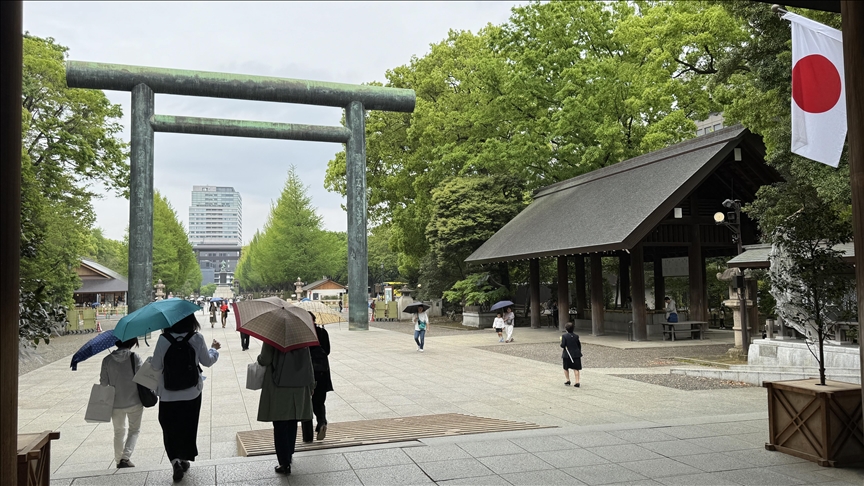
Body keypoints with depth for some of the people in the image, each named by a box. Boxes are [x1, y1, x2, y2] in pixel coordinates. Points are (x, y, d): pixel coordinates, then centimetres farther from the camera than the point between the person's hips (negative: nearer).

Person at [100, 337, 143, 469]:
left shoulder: (107, 360, -5)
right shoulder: (134, 358, -12)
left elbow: (103, 383, 0)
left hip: (116, 404, 2)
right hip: (134, 402, -2)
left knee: (119, 432, 20)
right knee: (134, 430, 13)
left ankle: (118, 460, 25)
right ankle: (125, 457, -4)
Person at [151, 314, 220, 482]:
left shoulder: (163, 339, -14)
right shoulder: (197, 338, -12)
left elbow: (156, 366, -7)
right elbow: (207, 361, 0)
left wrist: (153, 361, 16)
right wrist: (214, 349, 20)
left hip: (168, 394, -1)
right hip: (192, 392, 1)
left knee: (170, 429, 11)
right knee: (188, 427, 19)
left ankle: (175, 460, -4)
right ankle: (184, 459, 30)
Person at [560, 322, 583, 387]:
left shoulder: (564, 336, -13)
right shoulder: (576, 336, -1)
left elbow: (563, 345, -17)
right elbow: (579, 345, 6)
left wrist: (561, 344, 5)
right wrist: (579, 353, 18)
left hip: (567, 354, -3)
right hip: (576, 354, 3)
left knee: (566, 368, 17)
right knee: (576, 369, 6)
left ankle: (568, 380, 19)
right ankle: (577, 382, 1)